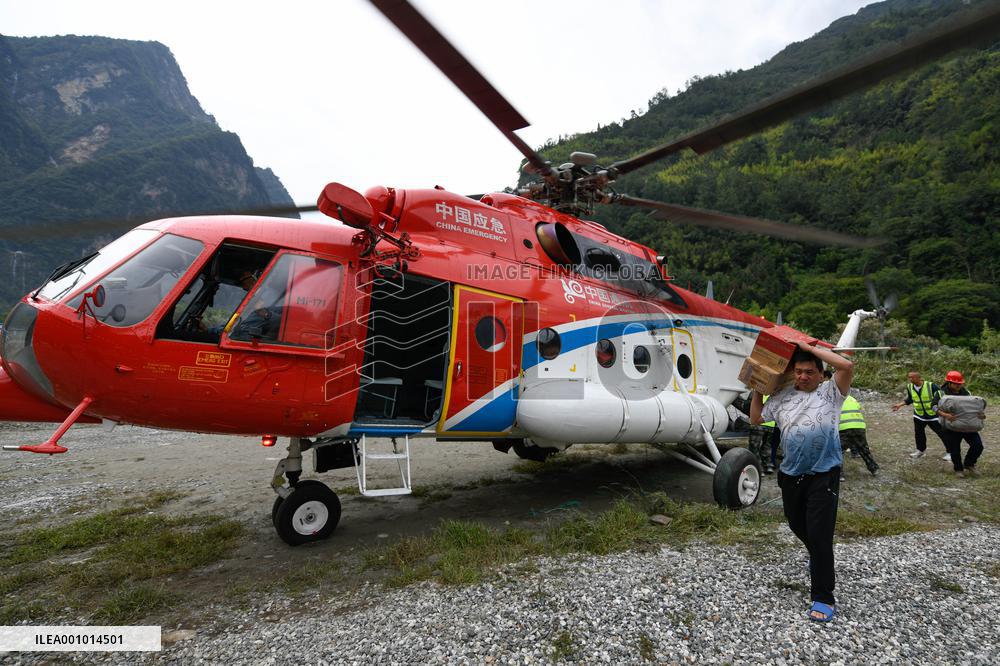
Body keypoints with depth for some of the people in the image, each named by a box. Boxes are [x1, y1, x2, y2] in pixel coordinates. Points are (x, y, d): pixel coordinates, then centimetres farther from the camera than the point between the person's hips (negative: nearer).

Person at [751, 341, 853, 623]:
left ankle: (823, 597, 2)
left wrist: (812, 348, -9)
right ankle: (819, 557, 52)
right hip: (791, 475, 5)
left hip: (824, 475, -5)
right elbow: (756, 418, 18)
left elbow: (847, 366, -16)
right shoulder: (782, 397, 9)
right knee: (797, 526, 21)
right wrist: (757, 390, 17)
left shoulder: (830, 392, 0)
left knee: (819, 533, -8)